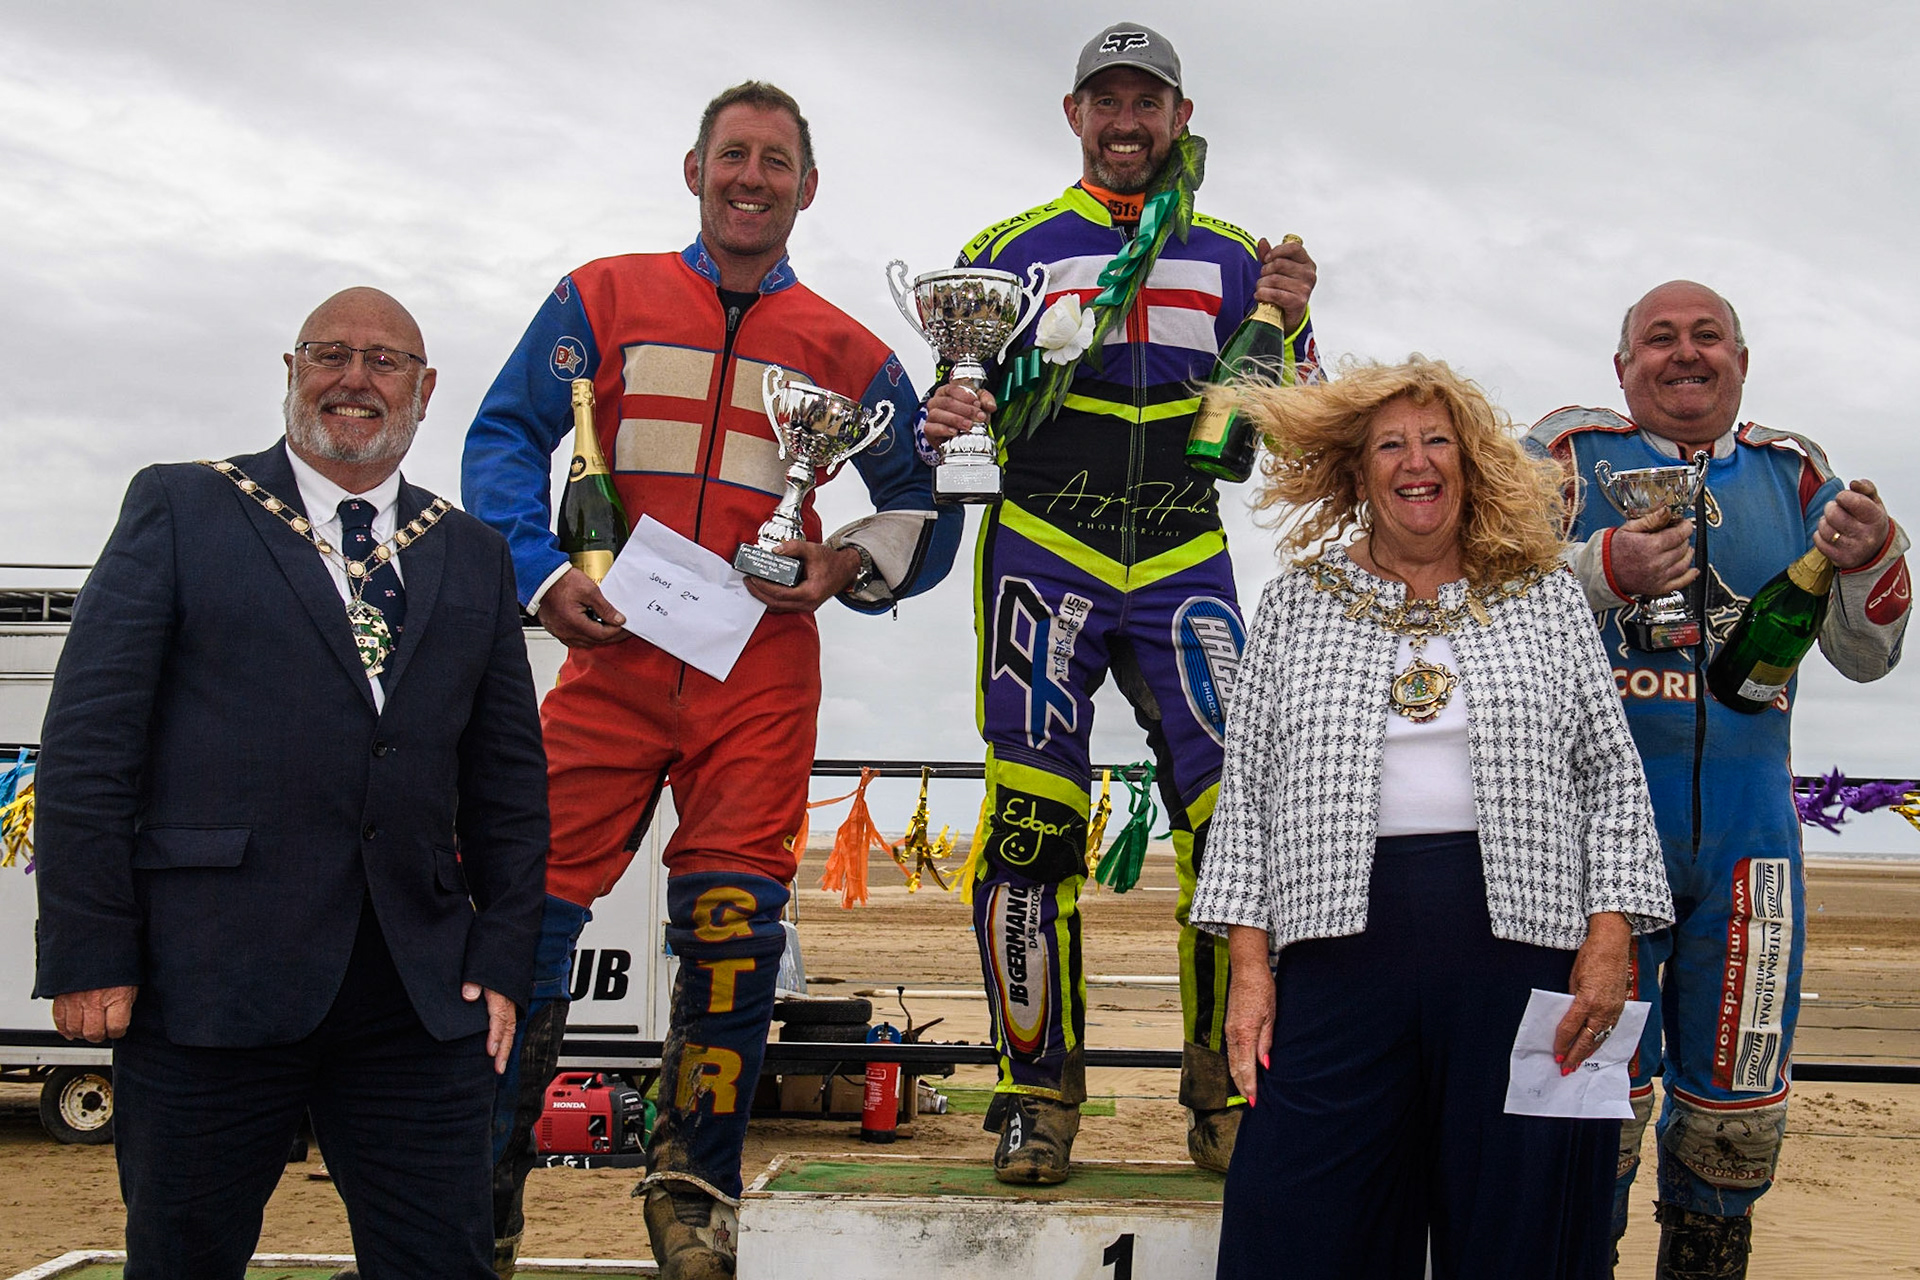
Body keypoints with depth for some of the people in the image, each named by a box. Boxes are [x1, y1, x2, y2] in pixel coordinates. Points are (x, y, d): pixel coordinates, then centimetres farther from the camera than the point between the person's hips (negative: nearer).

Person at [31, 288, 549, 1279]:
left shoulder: (472, 556, 16)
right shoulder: (178, 509, 6)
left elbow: (509, 777, 15)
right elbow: (88, 741, -1)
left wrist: (503, 958, 5)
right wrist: (88, 953, -8)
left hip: (422, 990, 3)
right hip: (210, 977, -3)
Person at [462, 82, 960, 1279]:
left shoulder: (846, 351, 13)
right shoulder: (603, 300, 11)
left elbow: (926, 506, 16)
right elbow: (504, 438, 7)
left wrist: (847, 563, -5)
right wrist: (543, 573, -9)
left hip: (760, 668, 1)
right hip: (614, 648, 0)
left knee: (733, 923, -5)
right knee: (532, 900, -6)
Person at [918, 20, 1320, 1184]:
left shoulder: (1231, 257, 13)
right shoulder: (1014, 250, 10)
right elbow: (960, 407, 11)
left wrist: (1288, 324, -10)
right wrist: (948, 422, -12)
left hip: (1184, 569, 1)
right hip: (1042, 560, -1)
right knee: (1031, 824, -8)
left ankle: (1228, 1101, 2)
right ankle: (1038, 1097, 4)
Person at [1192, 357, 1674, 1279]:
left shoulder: (1547, 601, 12)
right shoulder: (1295, 606, 12)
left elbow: (1612, 777, 10)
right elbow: (1247, 793, 9)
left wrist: (1609, 941, -3)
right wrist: (1250, 964, 0)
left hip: (1522, 939, 0)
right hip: (1342, 942, 0)